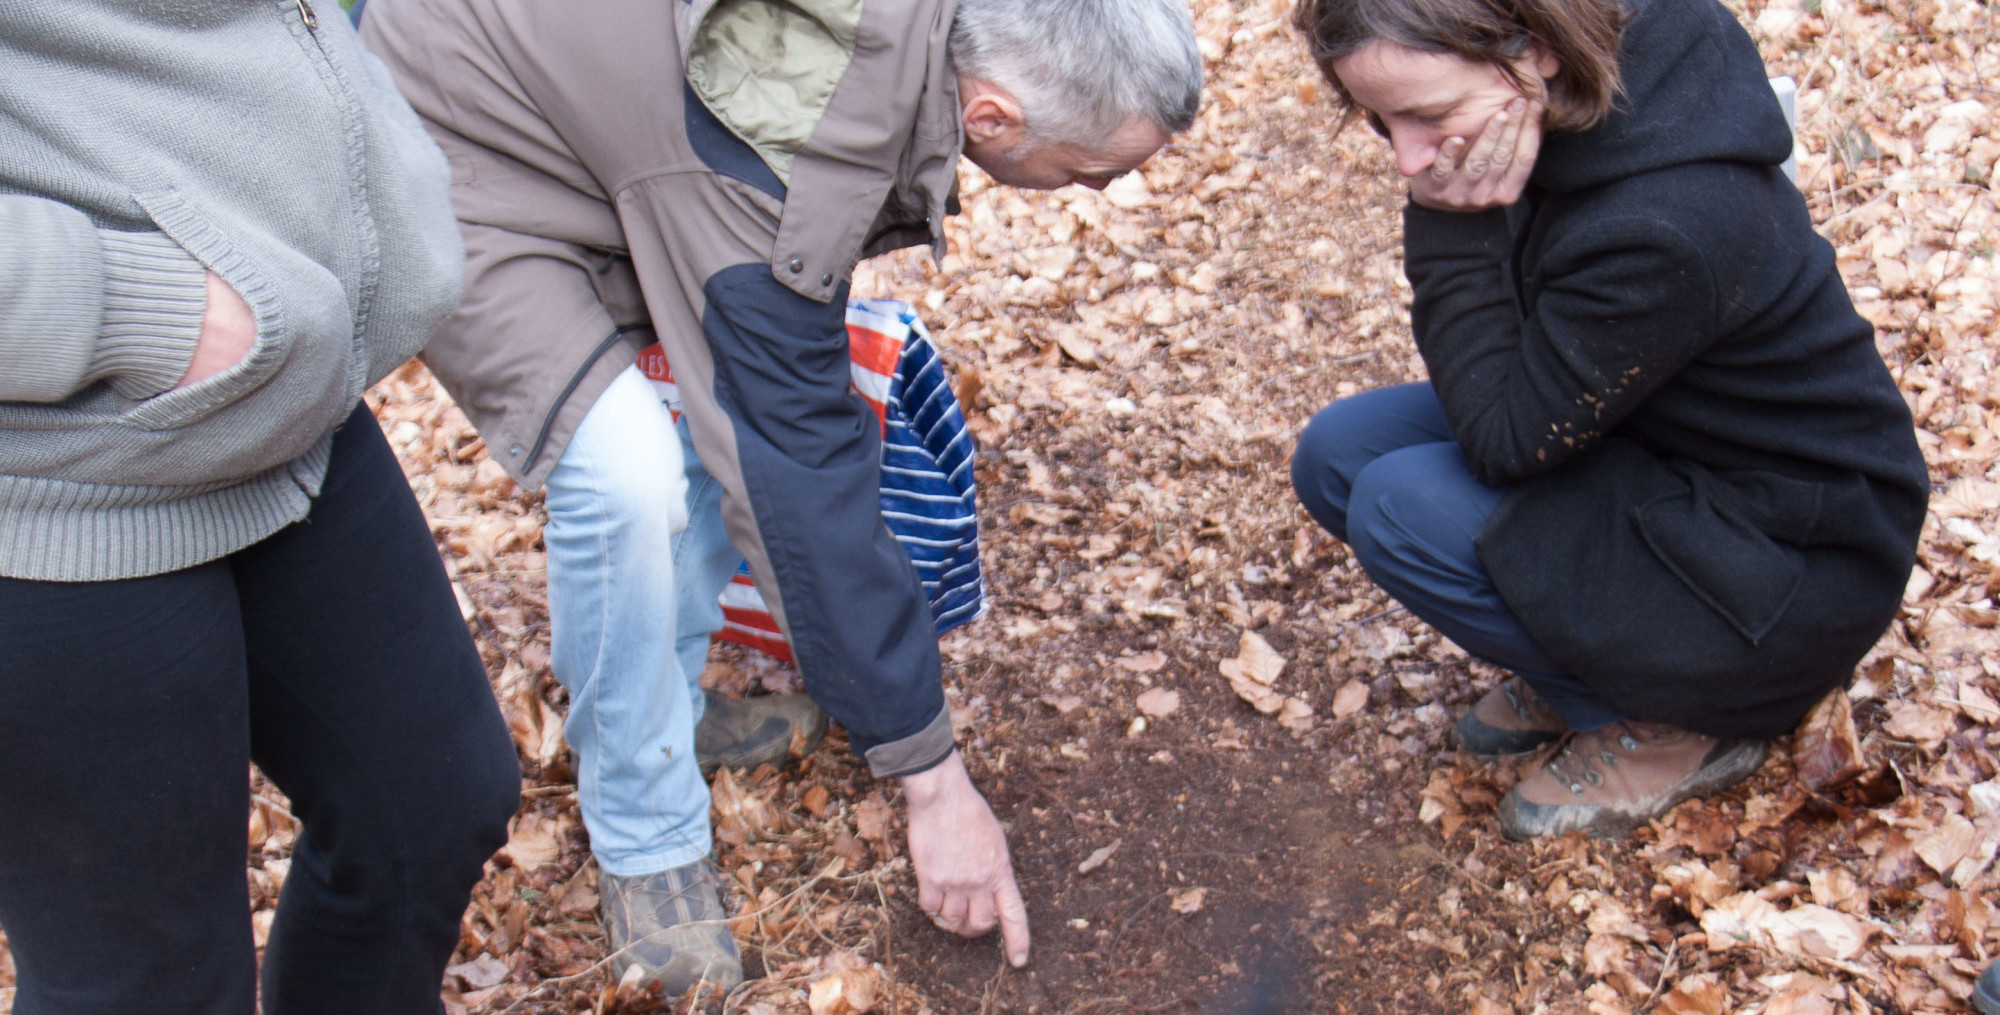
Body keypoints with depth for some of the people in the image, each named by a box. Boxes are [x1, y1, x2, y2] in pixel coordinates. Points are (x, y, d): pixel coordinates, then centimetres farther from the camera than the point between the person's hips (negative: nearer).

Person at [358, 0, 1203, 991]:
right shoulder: (790, 178, -37)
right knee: (624, 476, -26)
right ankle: (645, 844, -4)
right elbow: (804, 480, -33)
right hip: (449, 164, -9)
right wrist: (934, 781, -27)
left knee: (745, 402, 2)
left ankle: (652, 698, 19)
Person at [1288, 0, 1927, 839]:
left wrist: (1453, 226, -27)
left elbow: (1506, 439, -24)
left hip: (1788, 571, -8)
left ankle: (1670, 724, -1)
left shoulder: (1668, 227, -35)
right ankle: (1582, 663, 11)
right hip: (1656, 455, 8)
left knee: (1400, 509, -23)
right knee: (1337, 456, -4)